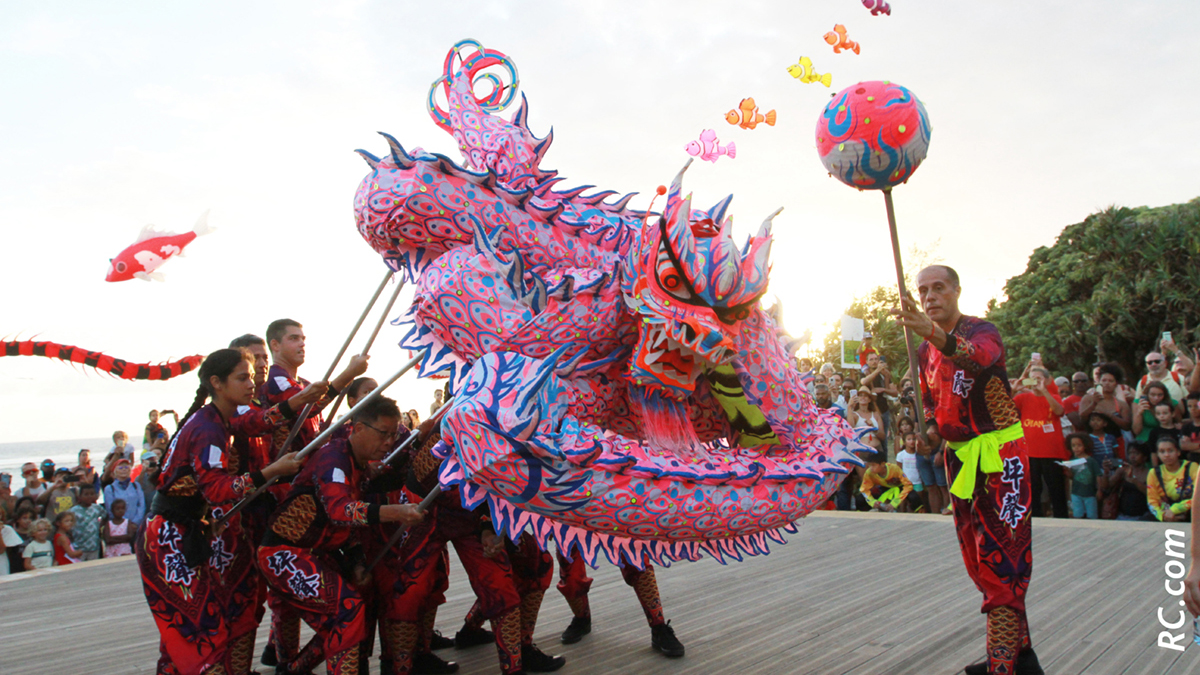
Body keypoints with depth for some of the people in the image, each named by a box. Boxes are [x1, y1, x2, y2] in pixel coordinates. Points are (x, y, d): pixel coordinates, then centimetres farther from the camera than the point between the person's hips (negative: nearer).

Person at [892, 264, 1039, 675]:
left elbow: (979, 357, -42)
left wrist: (935, 334, -60)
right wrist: (931, 425, 2)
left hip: (1000, 457, -8)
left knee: (1001, 561, -8)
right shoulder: (924, 351, 8)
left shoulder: (981, 331, -15)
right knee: (978, 562, 14)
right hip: (960, 458, 8)